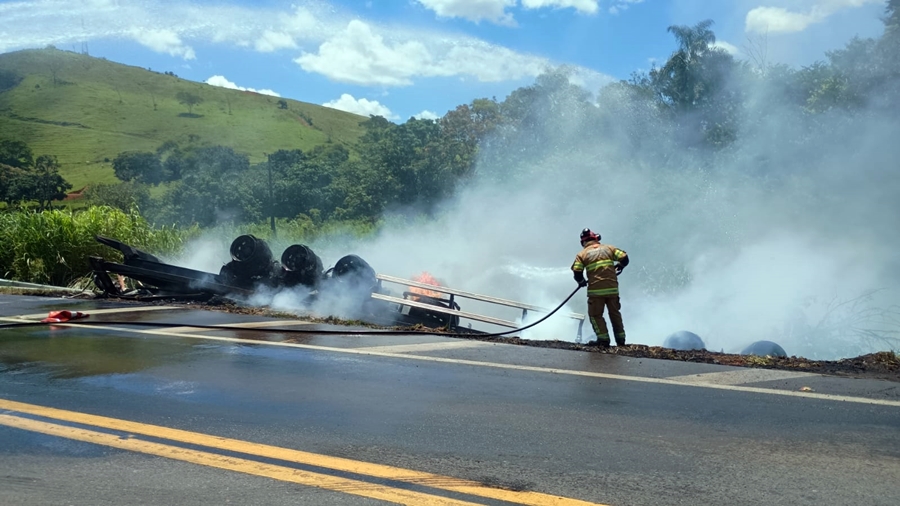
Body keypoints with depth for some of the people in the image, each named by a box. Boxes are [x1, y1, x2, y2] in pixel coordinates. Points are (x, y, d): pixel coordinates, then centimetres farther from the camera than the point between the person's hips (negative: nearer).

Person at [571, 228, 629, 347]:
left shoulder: (582, 254, 2)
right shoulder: (609, 248, 9)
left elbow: (577, 272, -5)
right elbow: (624, 258, 3)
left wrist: (582, 282, 15)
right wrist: (619, 266, 24)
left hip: (595, 290, -3)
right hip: (612, 288, 3)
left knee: (595, 315, 9)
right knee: (615, 313, 18)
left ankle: (603, 339, -2)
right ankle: (620, 339, 20)